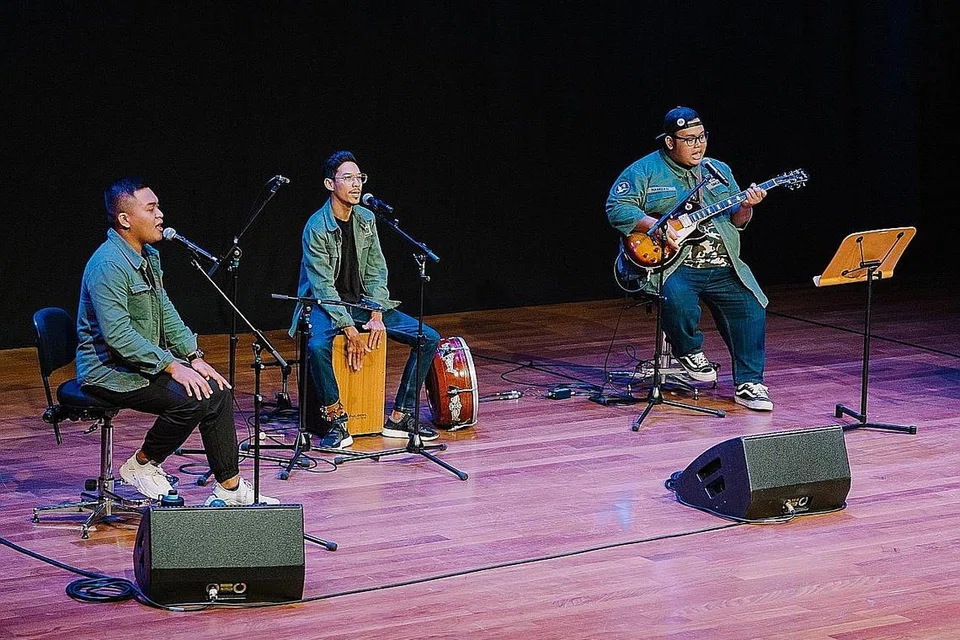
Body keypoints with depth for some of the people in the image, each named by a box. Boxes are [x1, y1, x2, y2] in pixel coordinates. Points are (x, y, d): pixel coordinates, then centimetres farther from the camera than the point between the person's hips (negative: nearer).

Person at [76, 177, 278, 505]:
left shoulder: (149, 256, 11)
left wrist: (195, 358, 3)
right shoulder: (108, 265, -21)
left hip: (147, 359, 10)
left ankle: (230, 487, 4)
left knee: (217, 390, -1)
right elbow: (117, 334, -27)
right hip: (109, 371, -10)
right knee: (191, 399, -25)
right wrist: (172, 366, -26)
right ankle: (142, 464, -3)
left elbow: (166, 312, 16)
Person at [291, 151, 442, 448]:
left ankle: (399, 416, 0)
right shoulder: (317, 227, -16)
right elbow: (323, 286, -20)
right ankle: (336, 420, -22)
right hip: (325, 304, -6)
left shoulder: (366, 219, 2)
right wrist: (349, 330, -27)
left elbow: (376, 272, 4)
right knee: (317, 345, -40)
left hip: (362, 302, 6)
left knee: (429, 338, -6)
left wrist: (377, 315, -11)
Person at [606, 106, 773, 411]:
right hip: (670, 265, -5)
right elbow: (617, 207, -8)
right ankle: (689, 352, -2)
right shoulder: (645, 171, 0)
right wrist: (654, 225, -20)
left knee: (751, 306, -14)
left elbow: (735, 220, 16)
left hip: (721, 266, 5)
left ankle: (748, 383, -3)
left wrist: (745, 207, -7)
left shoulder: (719, 170, 17)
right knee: (678, 300, -35)